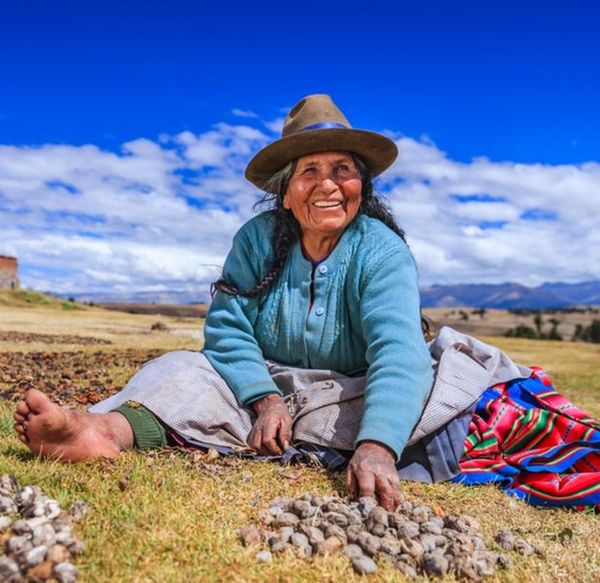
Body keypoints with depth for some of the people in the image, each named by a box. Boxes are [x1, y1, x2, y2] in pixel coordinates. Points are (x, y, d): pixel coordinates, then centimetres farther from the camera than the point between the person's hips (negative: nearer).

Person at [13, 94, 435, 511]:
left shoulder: (383, 251, -13)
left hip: (344, 401, -1)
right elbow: (227, 330, -10)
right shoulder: (258, 239, -4)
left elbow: (398, 351, -29)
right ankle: (110, 428, -53)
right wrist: (265, 400, -27)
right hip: (259, 386, 2)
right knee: (182, 367, -20)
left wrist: (377, 448, -46)